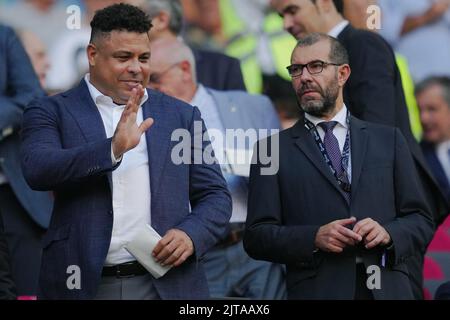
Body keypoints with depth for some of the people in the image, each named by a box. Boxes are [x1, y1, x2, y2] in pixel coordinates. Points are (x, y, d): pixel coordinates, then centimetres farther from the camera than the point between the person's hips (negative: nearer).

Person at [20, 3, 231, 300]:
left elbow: (215, 196, 11)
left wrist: (191, 234, -9)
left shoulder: (182, 116, 10)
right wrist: (113, 149, -26)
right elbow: (38, 169, -14)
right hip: (83, 284, -2)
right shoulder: (52, 112, 3)